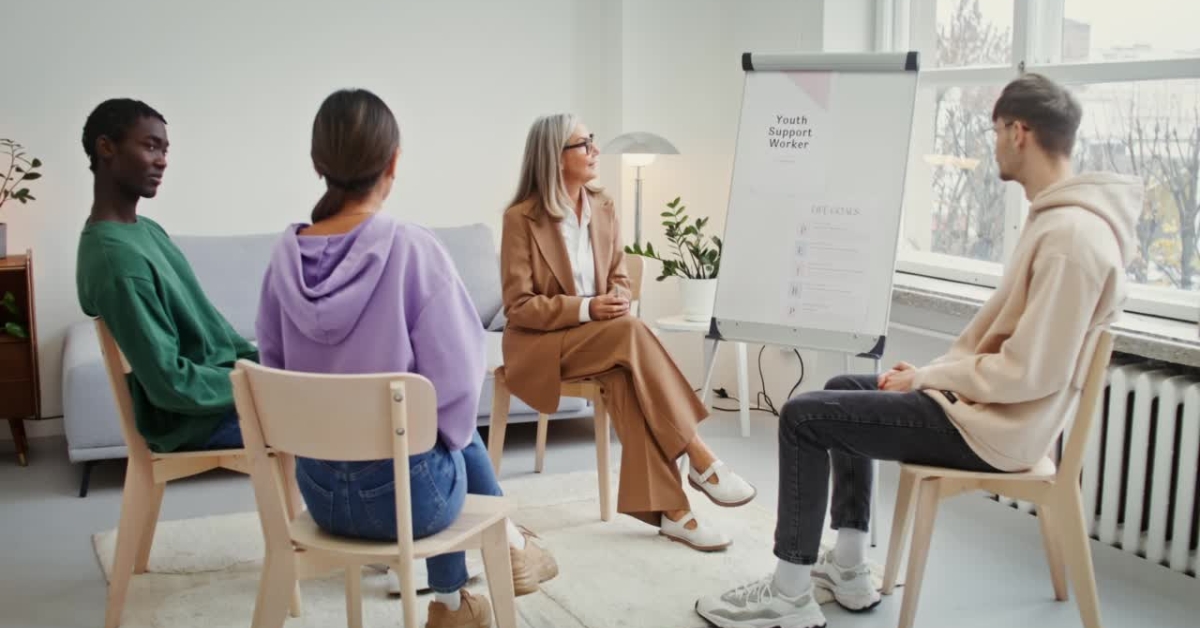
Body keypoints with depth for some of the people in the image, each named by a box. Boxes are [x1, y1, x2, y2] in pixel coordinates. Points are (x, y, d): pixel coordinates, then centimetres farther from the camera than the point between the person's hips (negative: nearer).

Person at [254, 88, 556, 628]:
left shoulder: (286, 254, -6)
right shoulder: (413, 248, -20)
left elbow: (275, 366, 5)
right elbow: (456, 384, -18)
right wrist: (447, 433, 3)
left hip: (318, 488, 4)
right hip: (404, 488, -4)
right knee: (457, 433, 30)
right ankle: (505, 541, 50)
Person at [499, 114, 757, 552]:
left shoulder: (603, 208, 7)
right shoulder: (521, 218, -11)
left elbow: (619, 277, 13)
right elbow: (518, 307, -13)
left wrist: (618, 300, -13)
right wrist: (586, 309, -25)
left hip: (602, 339, 5)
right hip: (540, 343, -5)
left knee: (626, 376, -33)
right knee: (631, 333, -33)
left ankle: (667, 507, -36)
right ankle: (699, 459, -33)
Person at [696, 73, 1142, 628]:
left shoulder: (1071, 234, -24)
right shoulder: (1057, 217, 10)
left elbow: (1031, 372, -26)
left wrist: (927, 377, -14)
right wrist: (932, 372, 5)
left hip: (992, 425, -11)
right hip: (982, 400, 11)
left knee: (804, 417, -10)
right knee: (843, 391, 22)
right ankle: (849, 570, 23)